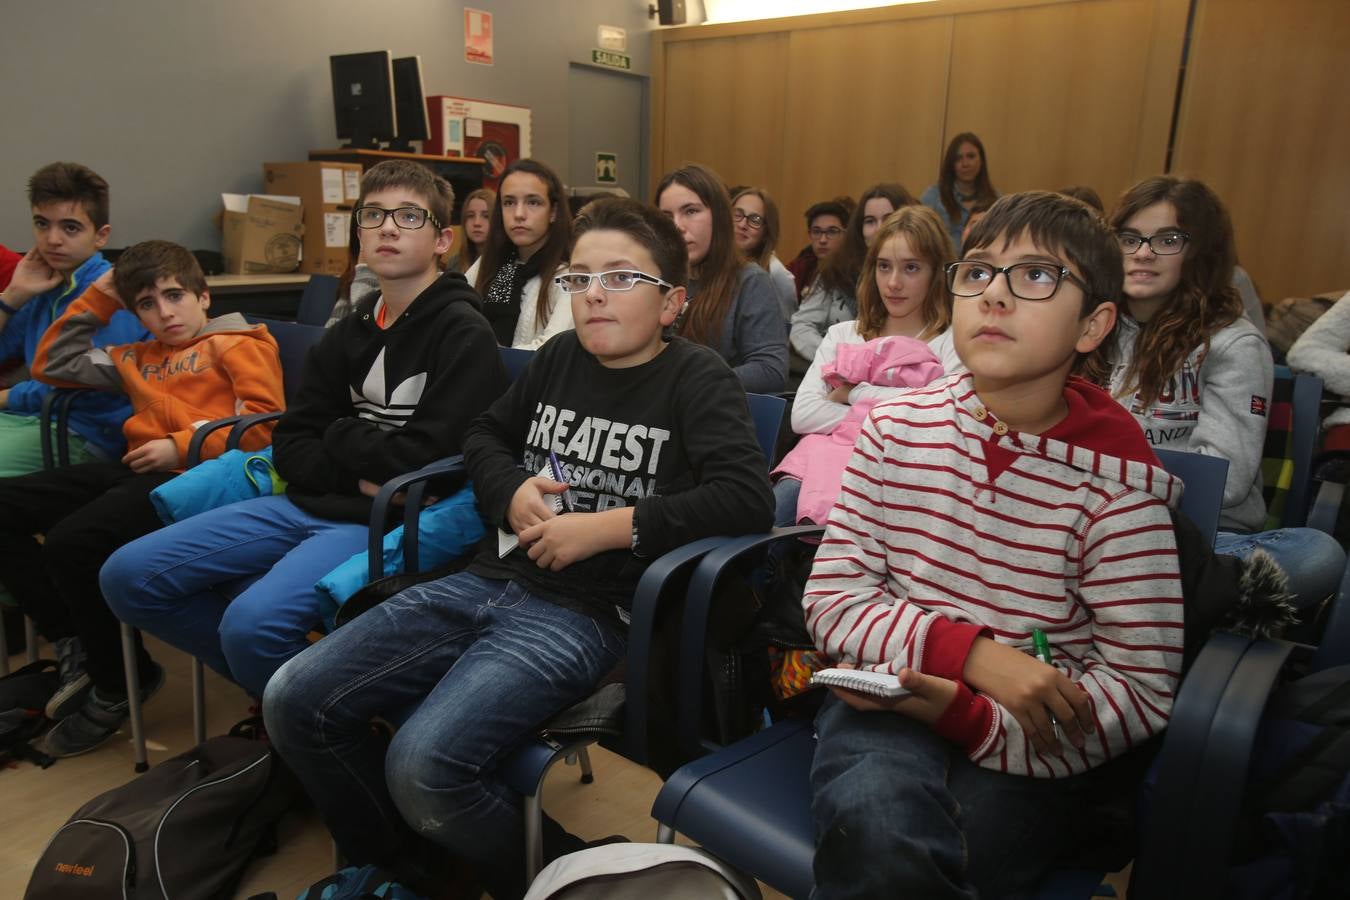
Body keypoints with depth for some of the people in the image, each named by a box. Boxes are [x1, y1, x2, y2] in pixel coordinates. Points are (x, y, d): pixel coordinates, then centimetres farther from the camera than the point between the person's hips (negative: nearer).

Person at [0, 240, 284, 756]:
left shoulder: (235, 342, 7)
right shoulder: (138, 358, 29)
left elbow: (265, 419, -7)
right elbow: (53, 365, 35)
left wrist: (182, 446, -13)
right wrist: (98, 299, 30)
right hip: (137, 469, 8)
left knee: (71, 542, -27)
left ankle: (119, 681, -5)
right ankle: (75, 645, 2)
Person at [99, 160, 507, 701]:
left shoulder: (464, 334, -7)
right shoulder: (351, 332, 15)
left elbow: (422, 459, -16)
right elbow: (290, 445, 11)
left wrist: (338, 437, 1)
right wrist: (356, 474, -8)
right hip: (311, 502, 8)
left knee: (252, 624, -30)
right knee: (127, 576, 1)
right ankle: (269, 685, 15)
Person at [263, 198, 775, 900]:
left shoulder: (696, 378, -2)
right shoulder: (558, 357, 14)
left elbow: (747, 497, -16)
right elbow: (485, 437, 27)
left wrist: (608, 527, -17)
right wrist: (512, 492, 3)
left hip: (587, 614, -6)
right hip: (491, 580, 7)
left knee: (424, 766, -26)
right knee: (293, 702, -2)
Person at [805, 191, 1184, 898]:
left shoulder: (1116, 479, -8)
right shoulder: (896, 429, -1)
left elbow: (1141, 690, -7)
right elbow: (832, 598, -3)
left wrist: (970, 716, -21)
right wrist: (972, 651, -19)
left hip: (1033, 747, -1)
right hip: (890, 699, 2)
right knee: (876, 823, -32)